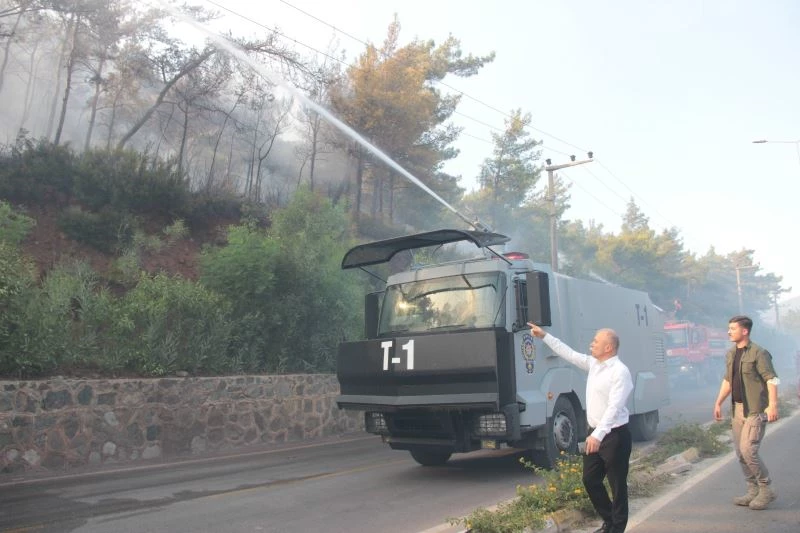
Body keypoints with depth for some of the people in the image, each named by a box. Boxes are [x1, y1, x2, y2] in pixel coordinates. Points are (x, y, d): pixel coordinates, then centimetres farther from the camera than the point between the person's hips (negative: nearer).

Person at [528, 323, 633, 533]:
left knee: (617, 485, 5)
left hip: (614, 436, -9)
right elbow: (569, 353, 19)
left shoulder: (620, 372, -19)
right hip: (595, 433, 9)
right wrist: (545, 336, 18)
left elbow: (614, 407, -26)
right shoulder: (593, 364, 7)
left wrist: (598, 435, -33)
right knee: (590, 480, 15)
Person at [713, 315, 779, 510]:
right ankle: (753, 491, 21)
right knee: (740, 453, 10)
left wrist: (772, 405, -25)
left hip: (755, 410, -8)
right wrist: (718, 403, 17)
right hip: (737, 409, 8)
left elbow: (772, 380, -16)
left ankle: (766, 490, 6)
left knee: (748, 450, -12)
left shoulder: (758, 353, -11)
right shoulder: (730, 354, 13)